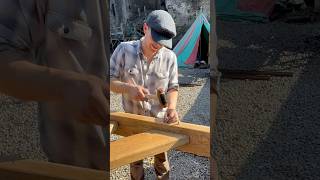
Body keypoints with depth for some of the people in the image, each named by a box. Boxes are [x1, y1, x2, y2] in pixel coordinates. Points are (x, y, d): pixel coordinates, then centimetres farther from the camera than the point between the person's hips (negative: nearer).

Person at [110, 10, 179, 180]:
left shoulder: (170, 57, -15)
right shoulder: (124, 49, -17)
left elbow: (173, 87, -7)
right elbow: (109, 81, -13)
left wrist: (171, 108, -26)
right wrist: (128, 88, -31)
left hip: (159, 119, 0)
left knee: (161, 157, 22)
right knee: (135, 159, 22)